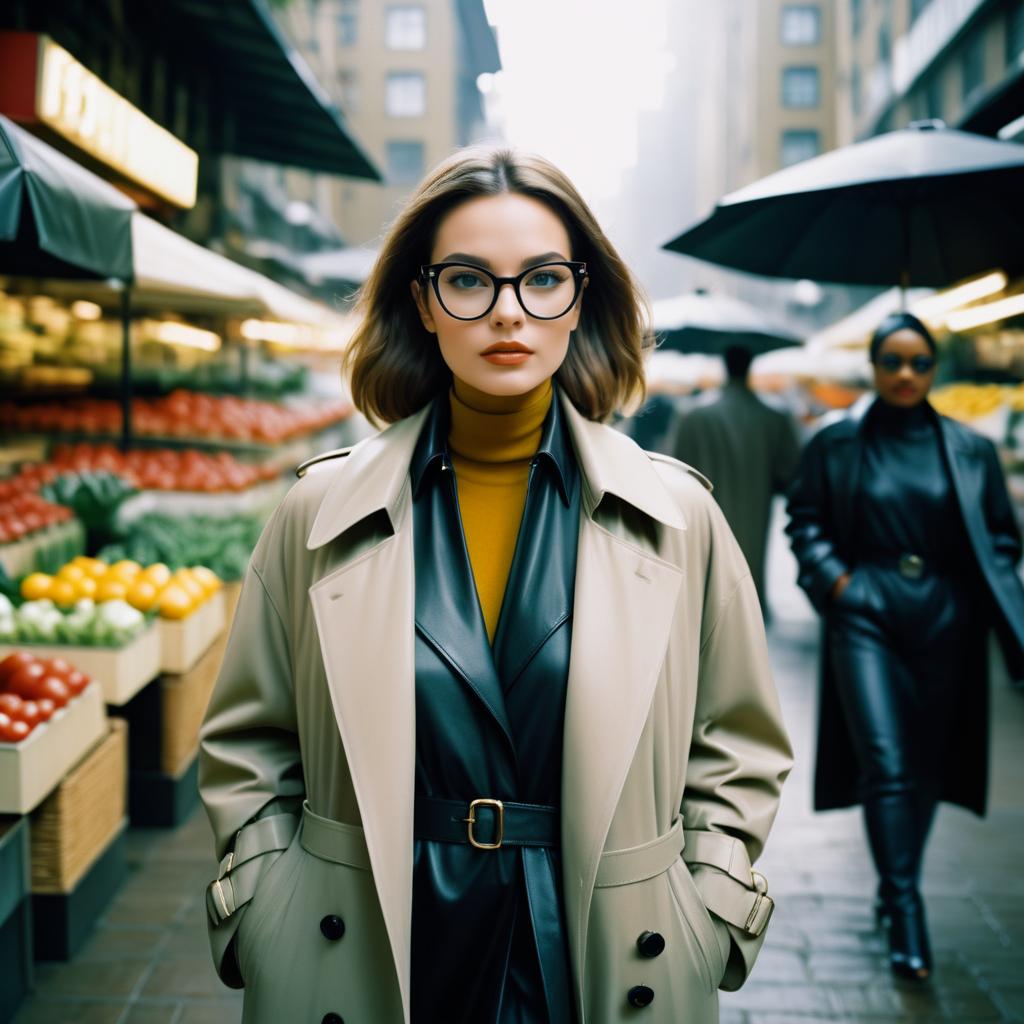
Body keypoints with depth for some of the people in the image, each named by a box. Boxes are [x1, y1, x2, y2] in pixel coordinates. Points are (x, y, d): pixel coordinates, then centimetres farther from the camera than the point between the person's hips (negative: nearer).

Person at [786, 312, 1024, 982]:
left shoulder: (970, 450, 6)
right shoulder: (836, 446, 4)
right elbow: (805, 521, 8)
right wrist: (834, 576, -7)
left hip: (944, 619, 2)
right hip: (866, 614, -2)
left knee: (926, 765, 11)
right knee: (885, 763, -10)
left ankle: (898, 886, 30)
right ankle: (905, 908, -5)